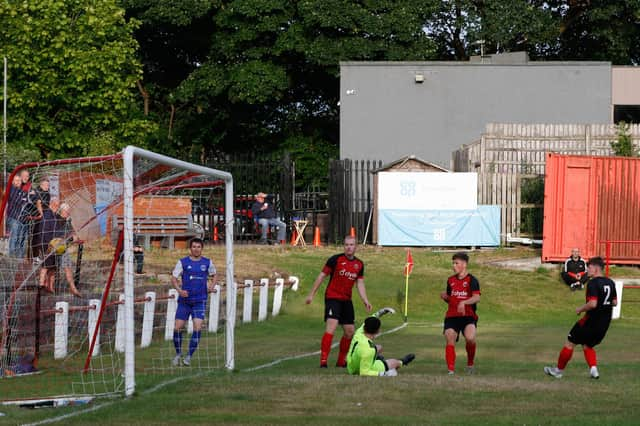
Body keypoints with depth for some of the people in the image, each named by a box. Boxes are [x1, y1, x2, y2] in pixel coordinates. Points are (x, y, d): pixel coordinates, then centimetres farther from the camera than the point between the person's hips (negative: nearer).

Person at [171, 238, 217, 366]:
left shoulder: (207, 262, 6)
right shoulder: (183, 262, 0)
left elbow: (213, 276, 21)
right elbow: (174, 278, 1)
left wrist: (212, 286, 1)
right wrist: (179, 290, -16)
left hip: (200, 301, 0)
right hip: (184, 301, 0)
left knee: (197, 328, -12)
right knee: (177, 328, -1)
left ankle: (189, 356, 1)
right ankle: (178, 354, 21)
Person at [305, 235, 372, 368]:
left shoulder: (359, 264, 8)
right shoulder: (335, 259, -8)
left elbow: (360, 284, 13)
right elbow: (322, 276, -4)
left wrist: (365, 301, 0)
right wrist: (311, 294, -5)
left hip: (347, 300, 7)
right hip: (332, 297, -6)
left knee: (349, 332, 10)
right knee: (331, 326, -22)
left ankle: (341, 361, 25)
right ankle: (323, 361, -25)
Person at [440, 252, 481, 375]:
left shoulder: (471, 280, -3)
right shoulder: (451, 280, 14)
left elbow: (477, 297, -17)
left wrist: (464, 302, -32)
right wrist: (445, 297, 1)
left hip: (468, 316, -5)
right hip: (452, 316, 5)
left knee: (470, 338, -26)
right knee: (450, 341, -9)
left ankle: (470, 364, -2)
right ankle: (451, 370, -5)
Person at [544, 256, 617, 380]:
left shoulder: (593, 283, -18)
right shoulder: (610, 283, 7)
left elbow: (592, 304, -26)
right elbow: (615, 302, 13)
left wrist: (580, 309, -11)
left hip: (591, 321, -7)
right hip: (605, 323, 7)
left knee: (570, 342, 9)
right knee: (587, 345, 22)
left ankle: (559, 370, 18)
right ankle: (593, 369, 0)